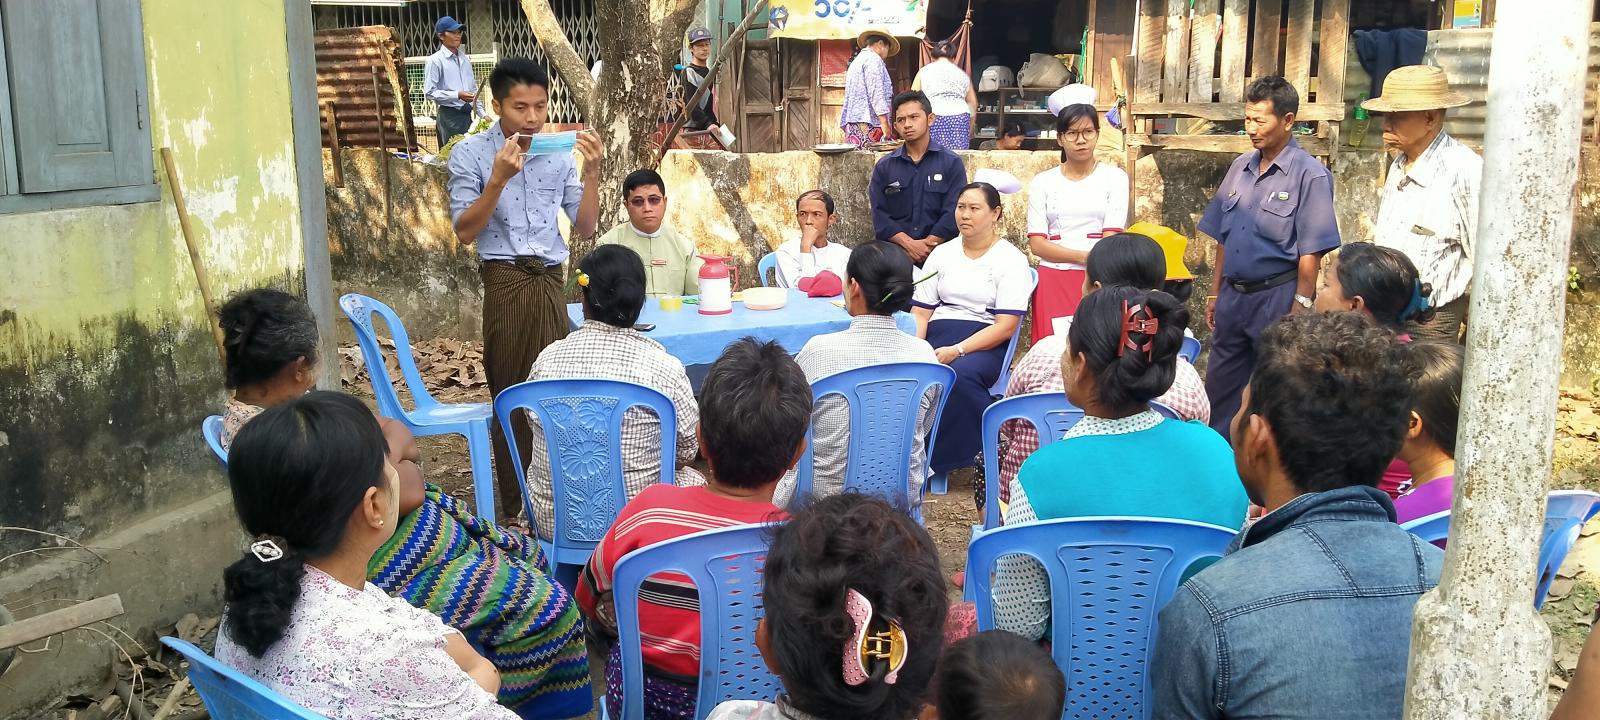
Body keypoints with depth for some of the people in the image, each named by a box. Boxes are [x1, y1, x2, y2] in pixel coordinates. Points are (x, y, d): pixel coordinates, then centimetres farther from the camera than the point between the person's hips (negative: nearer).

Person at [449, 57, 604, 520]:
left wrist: (591, 171, -5)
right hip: (505, 282, -3)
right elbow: (465, 232, -7)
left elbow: (584, 227, 8)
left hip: (550, 283, 3)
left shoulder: (559, 153, 8)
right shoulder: (471, 154, -2)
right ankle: (516, 509, 12)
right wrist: (499, 178, -18)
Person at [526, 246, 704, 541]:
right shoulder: (663, 366, -16)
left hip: (552, 522, 3)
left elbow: (536, 424, 7)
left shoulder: (546, 359, -8)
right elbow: (687, 451, -4)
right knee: (692, 480, 26)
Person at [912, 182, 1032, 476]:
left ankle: (989, 452, -20)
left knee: (961, 374, -38)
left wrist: (957, 350, -19)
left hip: (984, 343, -4)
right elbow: (920, 313, 13)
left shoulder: (1011, 260, 3)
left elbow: (1006, 327, -7)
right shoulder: (942, 254, 19)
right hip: (936, 337, 4)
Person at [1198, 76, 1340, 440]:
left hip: (1277, 297, -6)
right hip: (1233, 296, 6)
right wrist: (1215, 294, 13)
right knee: (1220, 386, 13)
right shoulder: (1240, 168, 9)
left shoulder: (1309, 175, -11)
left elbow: (1310, 251, -13)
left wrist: (1300, 309, -15)